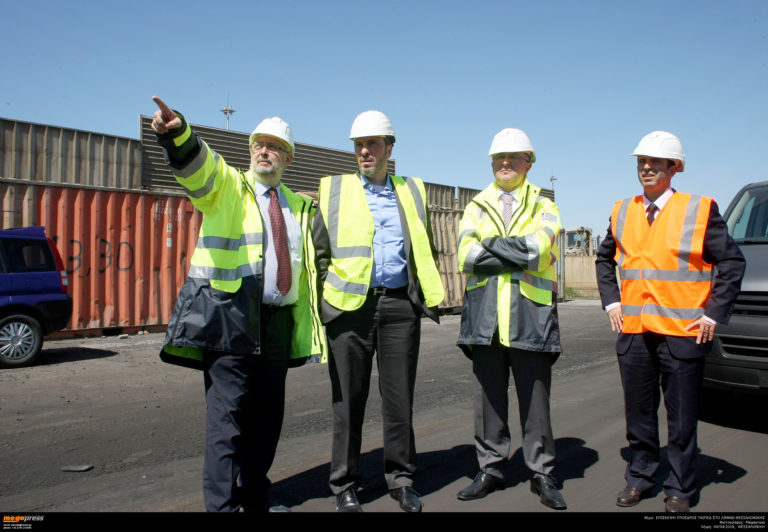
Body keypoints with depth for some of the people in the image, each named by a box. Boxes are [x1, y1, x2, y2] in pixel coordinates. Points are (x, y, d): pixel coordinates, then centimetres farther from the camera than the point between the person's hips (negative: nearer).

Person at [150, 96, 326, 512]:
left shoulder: (299, 207, 19)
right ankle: (222, 504, 5)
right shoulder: (225, 186, 4)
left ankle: (256, 498, 28)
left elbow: (306, 269, 22)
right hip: (228, 318, -5)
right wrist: (176, 132, -41)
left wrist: (308, 325, 17)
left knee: (268, 417, 12)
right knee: (228, 416, -6)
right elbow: (195, 164, -20)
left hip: (278, 321, 5)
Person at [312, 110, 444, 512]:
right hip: (350, 305, -1)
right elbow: (320, 250, 6)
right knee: (349, 399, 5)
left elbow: (423, 250, 18)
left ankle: (400, 478, 24)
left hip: (399, 304, 2)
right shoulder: (333, 189, 9)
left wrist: (429, 295, 9)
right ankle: (345, 485, 19)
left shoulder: (411, 191, 15)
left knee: (400, 396, 7)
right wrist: (324, 299, -1)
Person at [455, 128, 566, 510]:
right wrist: (518, 254, -8)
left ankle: (542, 474, 19)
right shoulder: (476, 207, 14)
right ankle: (491, 470, 22)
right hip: (484, 315, 2)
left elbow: (537, 250, -12)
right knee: (488, 397, 9)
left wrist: (491, 244, -8)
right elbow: (466, 256, -4)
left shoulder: (544, 208, 10)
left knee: (535, 399, 4)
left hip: (531, 316, -1)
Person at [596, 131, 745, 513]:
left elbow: (732, 262, -1)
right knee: (638, 412, 14)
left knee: (681, 416, 8)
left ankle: (679, 489, 23)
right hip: (633, 331, 4)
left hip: (683, 333, -3)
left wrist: (714, 314, -7)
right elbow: (604, 258, 21)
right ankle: (639, 477, 30)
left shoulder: (699, 210, -3)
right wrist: (611, 302, 10)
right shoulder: (622, 212, 9)